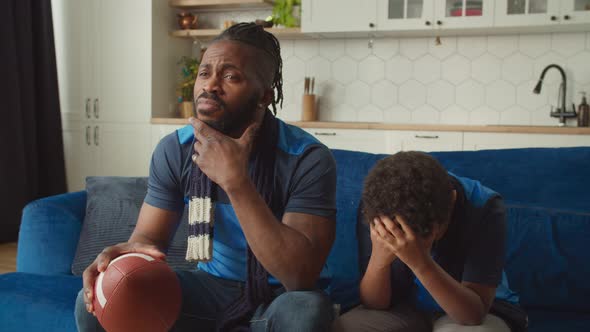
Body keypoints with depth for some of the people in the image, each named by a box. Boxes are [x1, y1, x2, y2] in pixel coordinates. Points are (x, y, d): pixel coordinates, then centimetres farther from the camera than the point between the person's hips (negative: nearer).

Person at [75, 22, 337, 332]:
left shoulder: (308, 159, -22)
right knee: (99, 304, -15)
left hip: (279, 296, -3)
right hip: (211, 286, 3)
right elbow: (149, 235, -3)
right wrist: (131, 253, -30)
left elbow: (301, 276, -31)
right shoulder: (173, 150, -8)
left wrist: (235, 181, -37)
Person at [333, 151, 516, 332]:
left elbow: (475, 313, -28)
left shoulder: (483, 208, -25)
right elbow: (373, 304, -15)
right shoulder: (376, 210, -18)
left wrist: (420, 263, -43)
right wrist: (379, 259, -35)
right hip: (405, 310, 2)